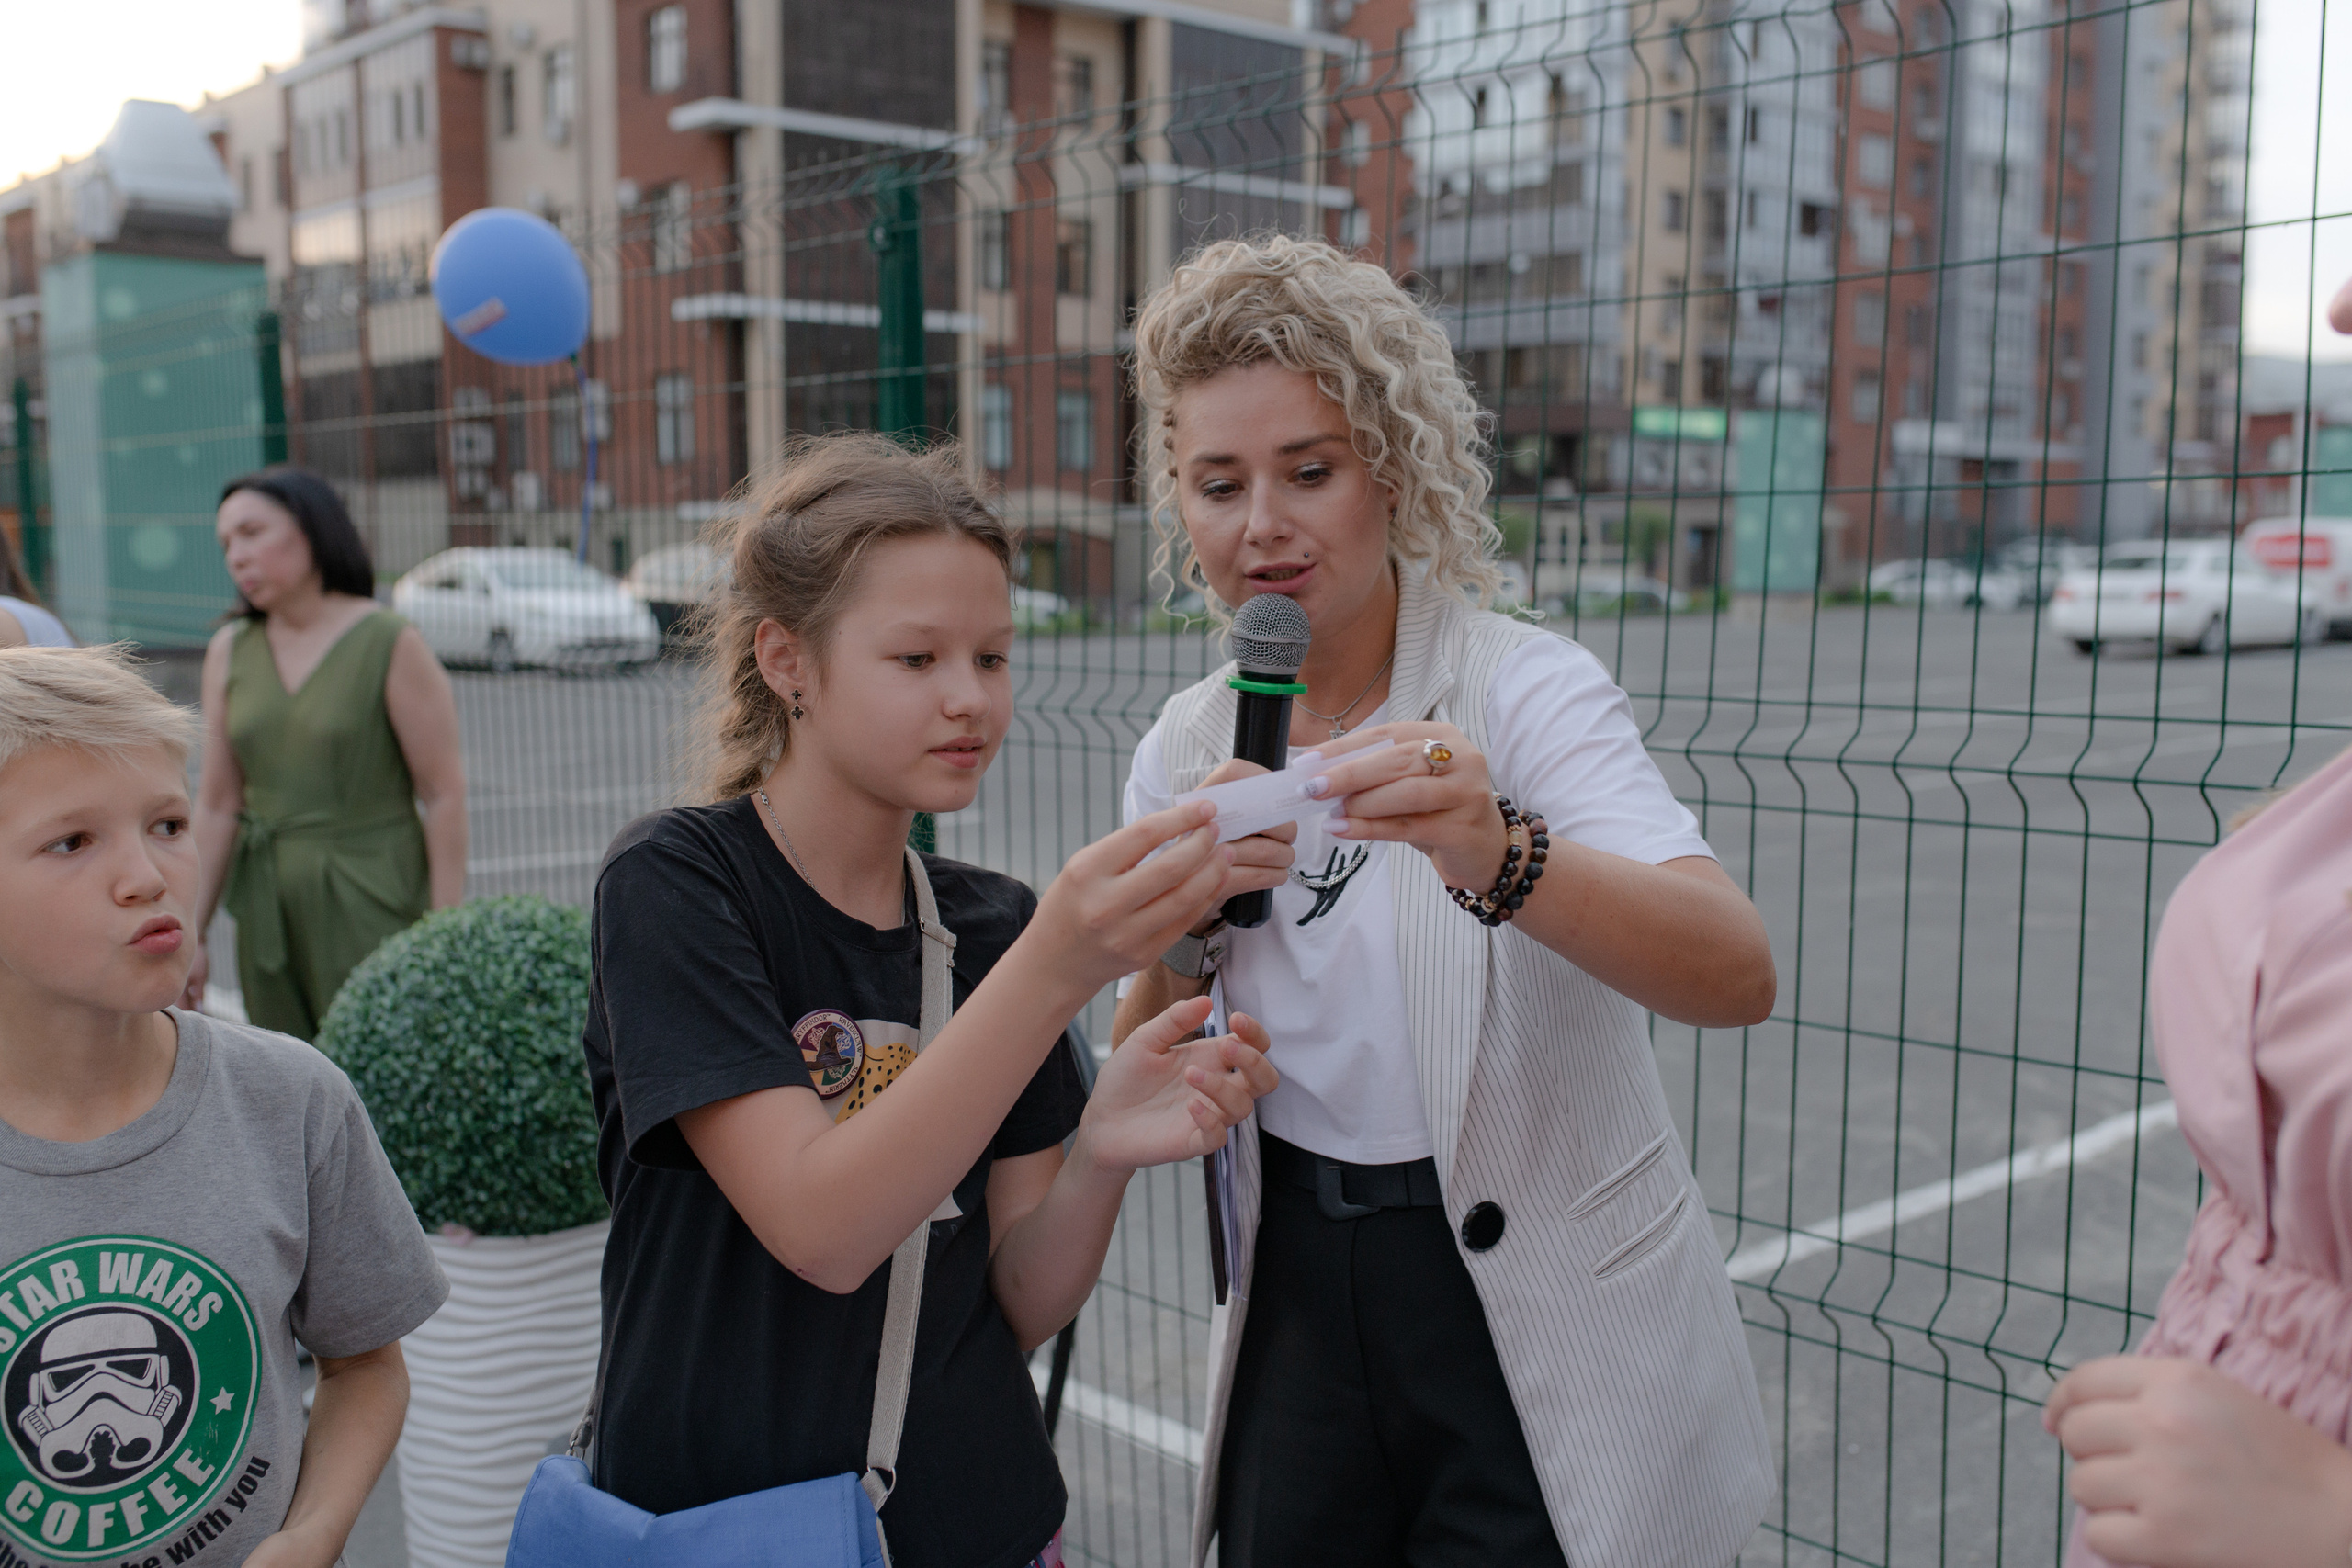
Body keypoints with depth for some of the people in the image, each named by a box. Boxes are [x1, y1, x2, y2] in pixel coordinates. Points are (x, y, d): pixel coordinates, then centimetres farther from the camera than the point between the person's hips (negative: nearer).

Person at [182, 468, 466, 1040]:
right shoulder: (230, 651, 8)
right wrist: (191, 934, 4)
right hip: (269, 910, 5)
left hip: (374, 905, -5)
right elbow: (217, 804, 8)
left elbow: (444, 793, -10)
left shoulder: (390, 644, -7)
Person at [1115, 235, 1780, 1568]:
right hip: (1301, 1316, 4)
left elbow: (1738, 975, -30)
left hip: (1543, 1345, -4)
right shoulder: (1184, 753, 0)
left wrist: (1499, 857, -47)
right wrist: (1183, 935, -18)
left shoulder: (1528, 691, -15)